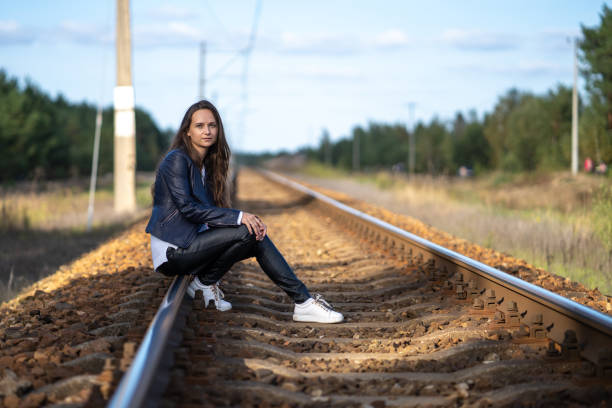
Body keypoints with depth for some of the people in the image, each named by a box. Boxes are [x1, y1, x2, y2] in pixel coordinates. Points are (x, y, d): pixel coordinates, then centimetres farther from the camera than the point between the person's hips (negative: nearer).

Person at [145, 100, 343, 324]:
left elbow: (213, 209, 13)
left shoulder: (206, 164, 16)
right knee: (245, 232, -21)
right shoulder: (177, 160, -11)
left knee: (257, 237, -8)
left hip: (192, 244, 8)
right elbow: (187, 208, -20)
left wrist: (249, 219, -8)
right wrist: (238, 217, -23)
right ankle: (205, 283, -6)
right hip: (173, 252, -8)